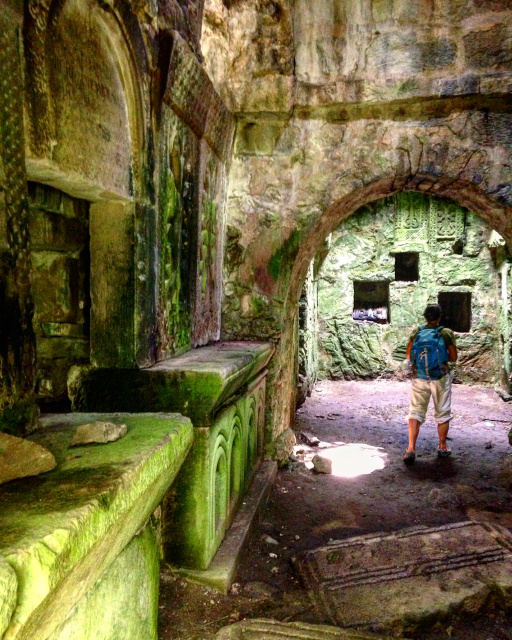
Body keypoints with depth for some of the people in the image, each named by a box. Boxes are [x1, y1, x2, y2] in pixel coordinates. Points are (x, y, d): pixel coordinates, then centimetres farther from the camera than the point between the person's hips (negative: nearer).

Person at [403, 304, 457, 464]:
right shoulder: (446, 333, -9)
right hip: (440, 379, -2)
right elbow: (453, 358, -4)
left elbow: (408, 355, 3)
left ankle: (411, 448, -4)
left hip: (419, 379, 2)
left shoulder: (417, 333, -2)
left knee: (415, 413, 6)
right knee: (443, 414, 15)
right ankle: (442, 448, 25)